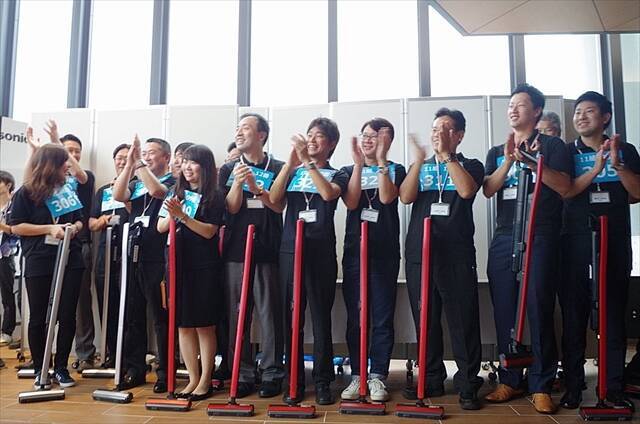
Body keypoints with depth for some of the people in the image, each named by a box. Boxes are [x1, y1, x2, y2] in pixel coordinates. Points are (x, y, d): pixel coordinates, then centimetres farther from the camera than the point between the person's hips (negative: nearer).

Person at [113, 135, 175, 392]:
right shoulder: (137, 183, 18)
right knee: (132, 317, 11)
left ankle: (165, 373, 9)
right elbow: (118, 195, -1)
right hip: (134, 257, 6)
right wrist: (130, 163, -4)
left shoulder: (173, 182, 1)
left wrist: (140, 163, -11)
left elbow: (156, 190, -20)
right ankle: (134, 369, 22)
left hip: (157, 259, -6)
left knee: (161, 318, 0)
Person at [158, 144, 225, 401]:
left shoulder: (214, 197, -3)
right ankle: (193, 379, 20)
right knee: (183, 325, 8)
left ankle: (205, 382, 13)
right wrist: (171, 216, -11)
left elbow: (209, 231, -12)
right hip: (179, 264, 5)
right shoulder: (176, 193, 11)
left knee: (204, 325, 3)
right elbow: (160, 228, 9)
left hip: (204, 267, -4)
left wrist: (183, 216, -21)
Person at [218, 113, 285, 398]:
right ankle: (242, 374, 14)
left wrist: (255, 187, -17)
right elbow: (231, 208, 1)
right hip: (236, 251, 2)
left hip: (267, 251, -2)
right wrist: (237, 183, -16)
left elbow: (278, 206, -4)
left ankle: (272, 374, 10)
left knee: (270, 313, 1)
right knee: (237, 314, 4)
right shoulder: (229, 170, 12)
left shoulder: (278, 169, 6)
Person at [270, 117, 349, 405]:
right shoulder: (293, 172, 16)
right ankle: (295, 380, 16)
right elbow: (274, 199, -2)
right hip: (290, 250, 2)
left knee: (321, 317, 1)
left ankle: (322, 381, 12)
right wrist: (291, 163, -5)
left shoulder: (337, 174, 9)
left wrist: (307, 161, -15)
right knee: (291, 318, 5)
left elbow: (328, 193, -14)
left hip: (321, 253, -2)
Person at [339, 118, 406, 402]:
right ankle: (357, 375, 14)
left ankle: (377, 376, 11)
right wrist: (358, 163, -10)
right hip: (354, 251, 2)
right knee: (354, 318, 4)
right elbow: (351, 202, -7)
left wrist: (381, 159, -15)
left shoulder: (395, 170, 7)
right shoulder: (350, 170, 12)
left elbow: (387, 197, -13)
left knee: (382, 318, 1)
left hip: (385, 253, -1)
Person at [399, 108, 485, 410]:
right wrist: (420, 160, -8)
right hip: (419, 252, 3)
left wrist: (446, 155, -8)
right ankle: (432, 380, 19)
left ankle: (468, 385, 7)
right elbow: (406, 197, 0)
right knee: (425, 320, 7)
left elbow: (467, 190, -12)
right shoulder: (419, 167, 18)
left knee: (463, 320, -2)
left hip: (457, 253, -3)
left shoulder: (470, 165, 11)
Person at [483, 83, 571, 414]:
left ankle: (541, 386, 4)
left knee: (538, 308, -5)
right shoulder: (497, 152, 18)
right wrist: (508, 160, -12)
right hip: (504, 238, 4)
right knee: (504, 310, 3)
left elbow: (564, 187, -5)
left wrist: (533, 161, -16)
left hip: (541, 237, -4)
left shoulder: (551, 145, 7)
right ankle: (509, 381, 13)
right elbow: (488, 189, 2)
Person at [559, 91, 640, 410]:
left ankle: (614, 386, 13)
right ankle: (573, 386, 7)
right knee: (574, 314, 0)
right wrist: (596, 168, -15)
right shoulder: (566, 152, 9)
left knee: (614, 313, 5)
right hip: (576, 241, -1)